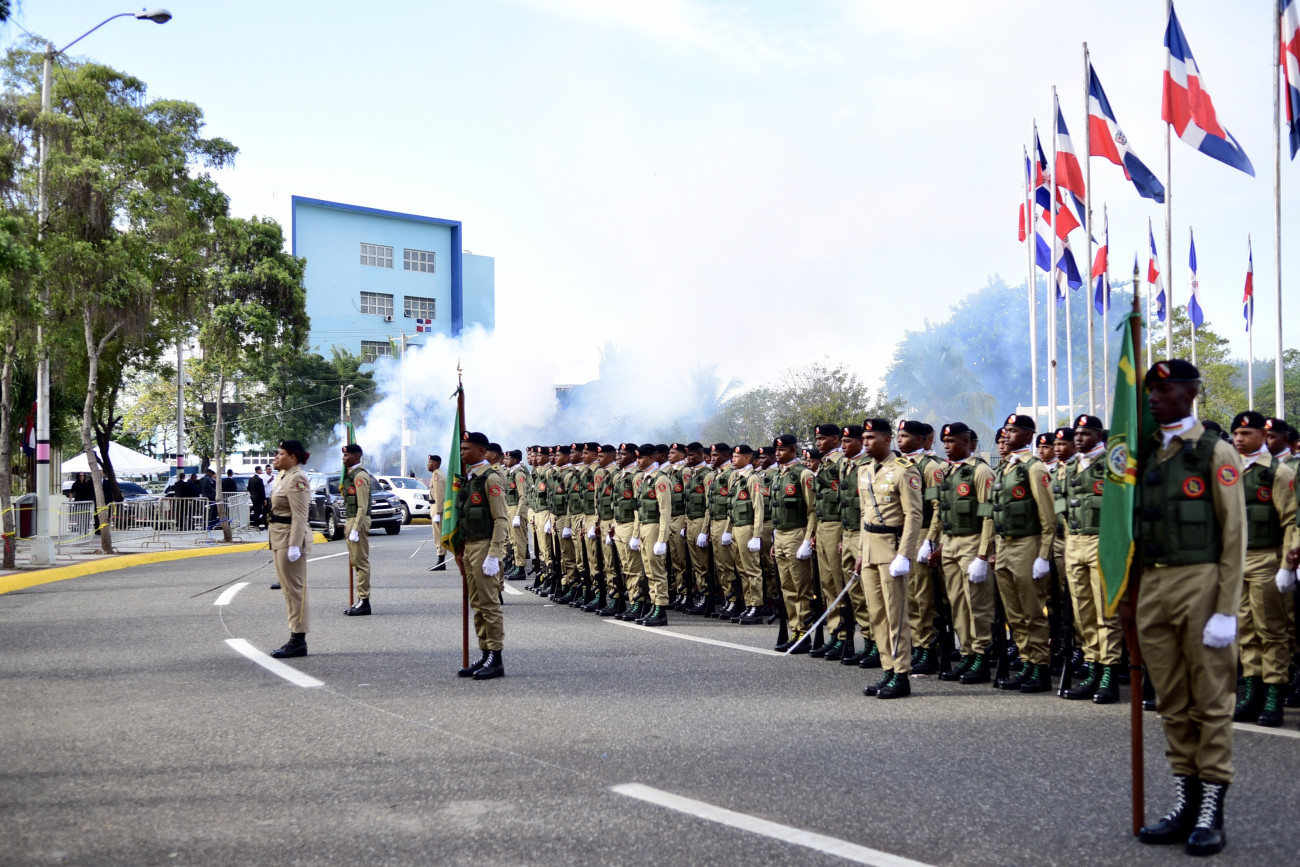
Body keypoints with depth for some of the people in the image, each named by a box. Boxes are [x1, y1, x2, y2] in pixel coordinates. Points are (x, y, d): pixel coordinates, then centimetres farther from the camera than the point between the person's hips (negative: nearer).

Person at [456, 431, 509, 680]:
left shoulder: (491, 479, -13)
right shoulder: (469, 478, 15)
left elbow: (501, 520, -17)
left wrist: (493, 556, -21)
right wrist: (462, 549, 18)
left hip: (484, 548, -9)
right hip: (469, 547, 9)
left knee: (489, 604, -6)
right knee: (477, 605, 12)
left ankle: (496, 660, -1)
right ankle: (485, 655, 18)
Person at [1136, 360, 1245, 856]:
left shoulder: (1215, 453, -4)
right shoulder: (1144, 453, 13)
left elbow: (1234, 536, -8)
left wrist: (1226, 610, -13)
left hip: (1200, 583, -6)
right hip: (1151, 587, 6)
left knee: (1211, 701, 1)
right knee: (1172, 703, 11)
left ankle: (1212, 811, 9)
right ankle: (1185, 804, 20)